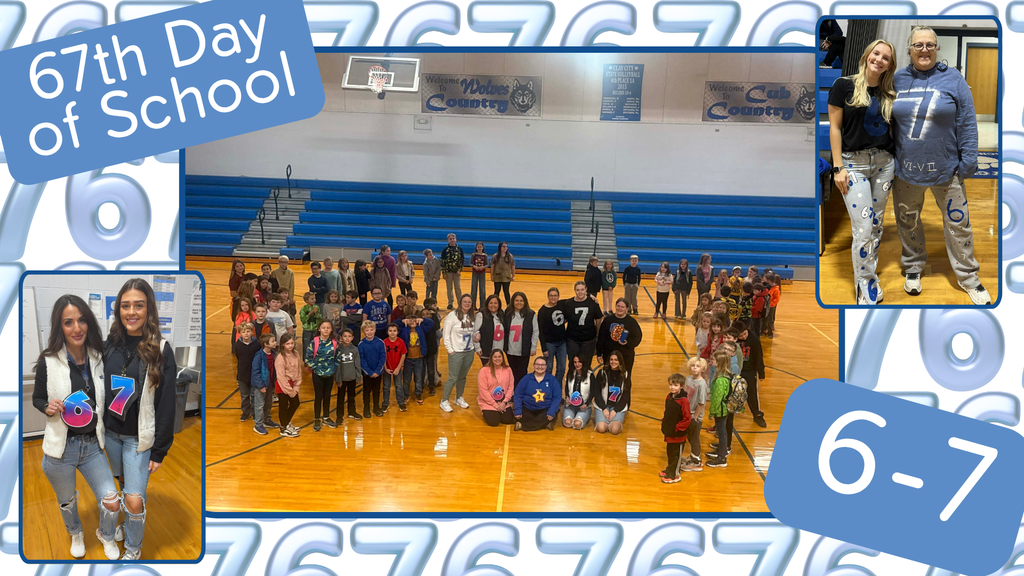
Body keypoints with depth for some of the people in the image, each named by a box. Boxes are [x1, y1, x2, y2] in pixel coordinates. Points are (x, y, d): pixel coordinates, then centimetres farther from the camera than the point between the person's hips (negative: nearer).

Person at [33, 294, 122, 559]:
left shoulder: (98, 358, -4)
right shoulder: (48, 363, -14)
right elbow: (37, 398, 1)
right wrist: (48, 407, -19)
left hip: (93, 445, 2)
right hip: (61, 448, -2)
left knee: (112, 503, -1)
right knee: (67, 501, 21)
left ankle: (106, 535, 33)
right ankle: (76, 534, 53)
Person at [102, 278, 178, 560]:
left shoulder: (160, 351, -13)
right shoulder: (110, 344, -1)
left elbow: (166, 404, -11)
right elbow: (99, 389, 9)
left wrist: (159, 450, -11)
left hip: (140, 437, -4)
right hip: (110, 432, 4)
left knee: (134, 500, -7)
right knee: (122, 482, 18)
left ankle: (133, 549, 16)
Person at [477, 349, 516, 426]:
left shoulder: (508, 370, -1)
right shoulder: (484, 371, -14)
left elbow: (511, 387, 0)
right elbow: (483, 391, -15)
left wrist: (504, 402, -11)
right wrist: (495, 405, -15)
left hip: (504, 403, 3)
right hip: (488, 403, -3)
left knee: (508, 420, -10)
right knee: (493, 422, -17)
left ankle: (499, 413, 23)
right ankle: (487, 413, 18)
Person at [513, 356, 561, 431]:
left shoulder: (552, 379, 5)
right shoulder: (526, 379, 6)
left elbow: (557, 397, 0)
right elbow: (518, 395, 4)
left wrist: (552, 412, -15)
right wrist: (518, 411, -9)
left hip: (545, 410, 1)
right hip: (527, 409, 0)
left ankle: (522, 425, -20)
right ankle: (544, 424, -15)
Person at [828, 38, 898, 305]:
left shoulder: (889, 95, 9)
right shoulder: (844, 85, -3)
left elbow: (895, 130, 17)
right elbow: (834, 127, -5)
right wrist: (838, 168, -9)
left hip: (883, 163, 5)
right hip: (854, 163, -5)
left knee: (876, 225, 9)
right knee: (863, 228, -9)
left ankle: (868, 277, 21)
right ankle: (865, 286, 4)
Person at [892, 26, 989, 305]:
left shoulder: (953, 79, -4)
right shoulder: (898, 79, 2)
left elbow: (967, 124, -3)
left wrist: (968, 161, -7)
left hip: (945, 168, -2)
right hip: (906, 168, 2)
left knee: (958, 224, 5)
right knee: (908, 222, 14)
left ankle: (968, 277, 20)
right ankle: (913, 267, 34)